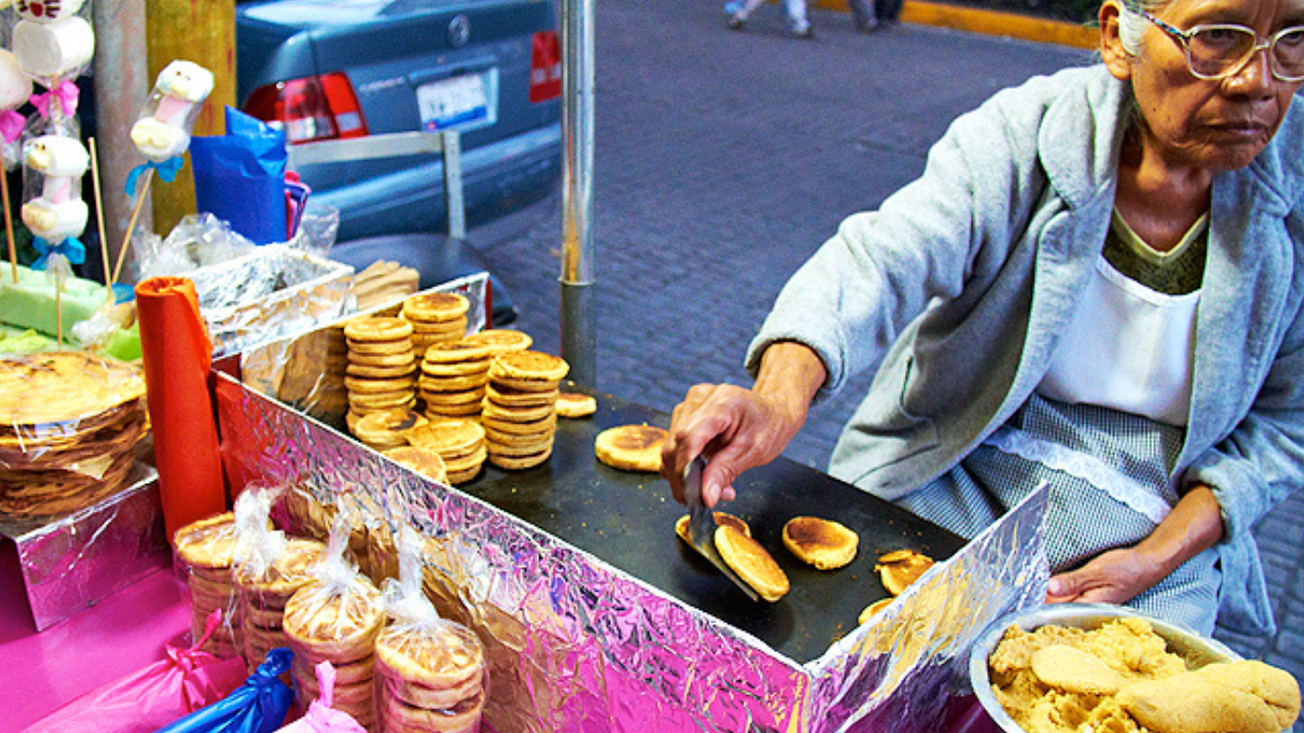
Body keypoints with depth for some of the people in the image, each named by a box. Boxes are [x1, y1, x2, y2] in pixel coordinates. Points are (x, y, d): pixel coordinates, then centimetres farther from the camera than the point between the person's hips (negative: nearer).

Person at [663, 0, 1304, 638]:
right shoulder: (1022, 134, -14)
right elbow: (882, 261, -29)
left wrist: (1157, 560, -12)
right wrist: (779, 399, -50)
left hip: (1161, 524, 2)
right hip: (948, 484, -1)